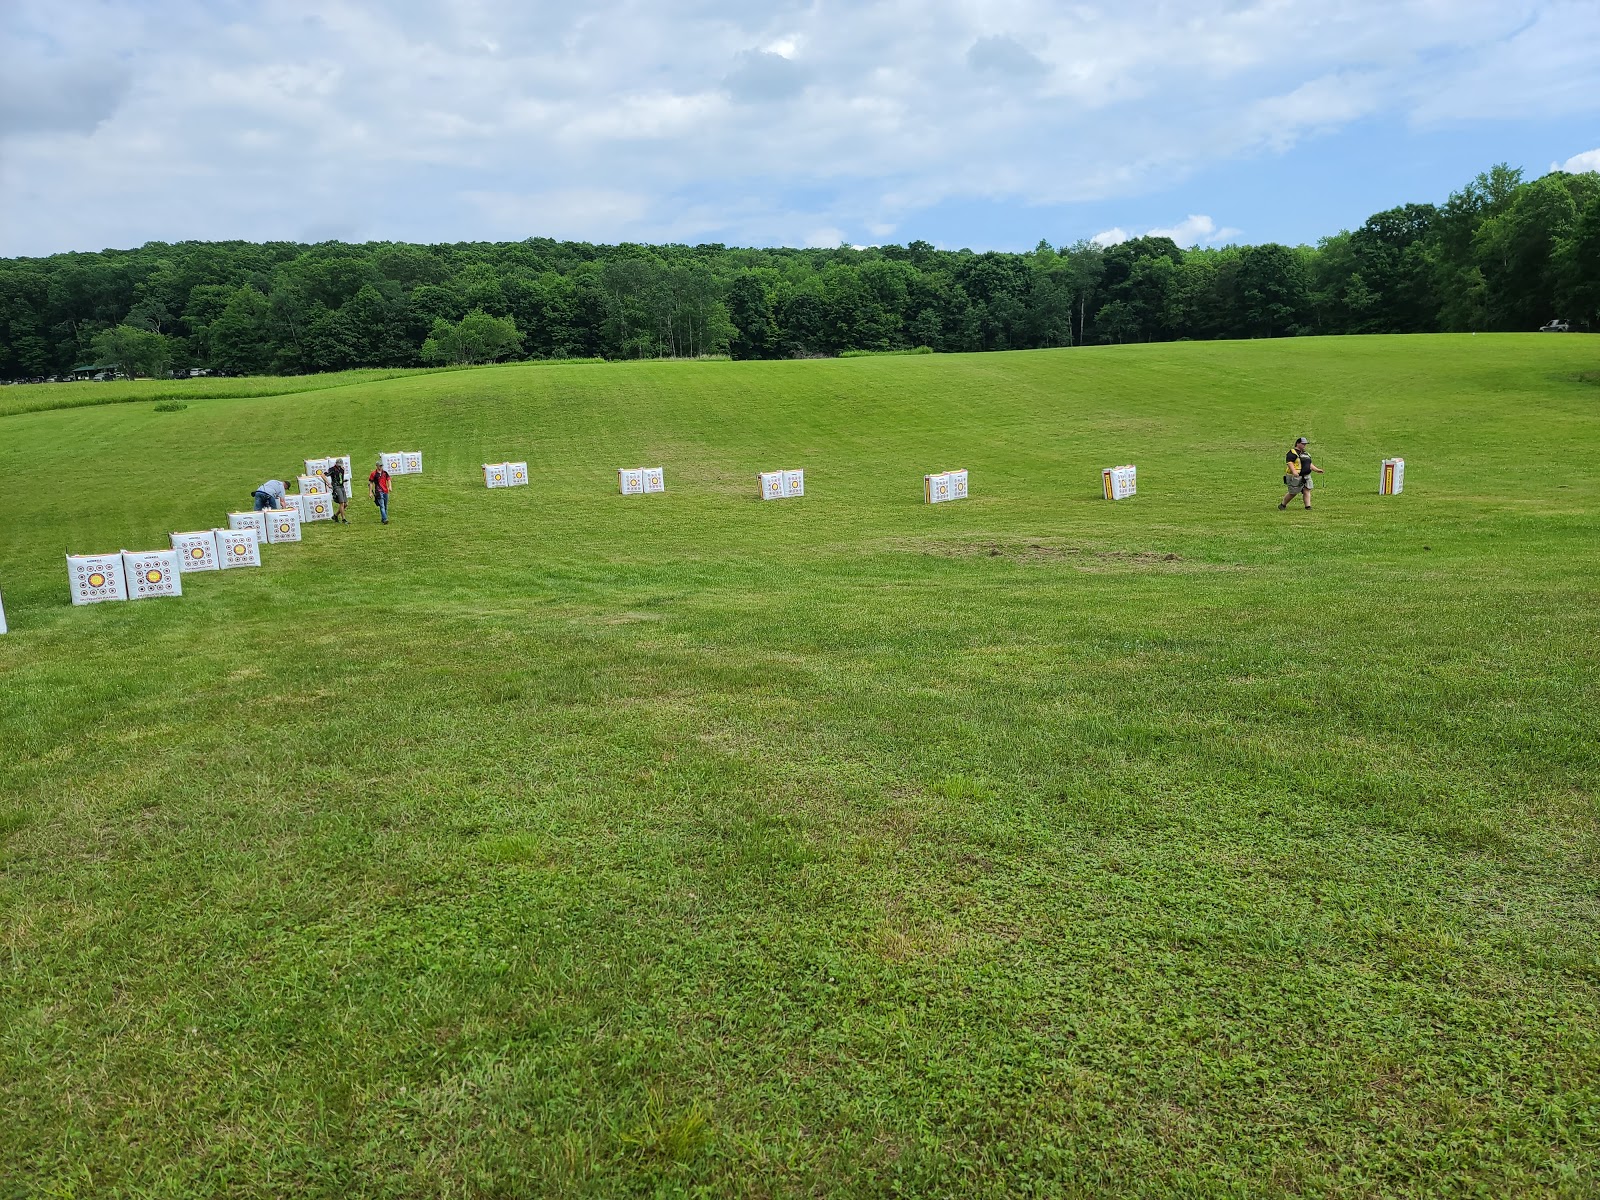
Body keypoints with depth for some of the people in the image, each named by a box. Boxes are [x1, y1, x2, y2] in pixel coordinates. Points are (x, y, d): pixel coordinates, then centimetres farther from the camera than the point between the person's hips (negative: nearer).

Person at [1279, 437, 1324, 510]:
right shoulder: (1292, 453, -8)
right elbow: (1289, 463, -21)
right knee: (1293, 493, -2)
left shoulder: (1306, 453, 21)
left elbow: (1310, 464, 29)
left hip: (1306, 476, 8)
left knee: (1307, 491, -4)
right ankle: (1282, 504, 15)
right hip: (1295, 477, -8)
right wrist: (1294, 471, -35)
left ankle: (1308, 507, -5)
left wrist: (1317, 470, 19)